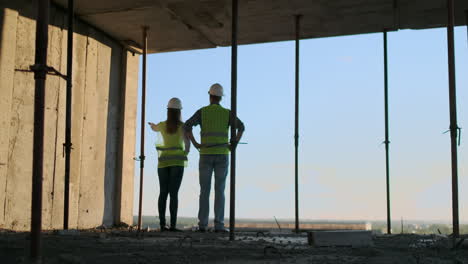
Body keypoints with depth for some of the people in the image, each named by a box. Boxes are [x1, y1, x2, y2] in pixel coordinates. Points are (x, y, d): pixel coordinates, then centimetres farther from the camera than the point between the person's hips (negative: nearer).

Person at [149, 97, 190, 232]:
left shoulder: (162, 125, 7)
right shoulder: (183, 126, -3)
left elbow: (154, 128, 32)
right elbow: (187, 141, -20)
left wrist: (152, 124, 57)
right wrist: (186, 152, 2)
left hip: (163, 162, 3)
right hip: (177, 162, -3)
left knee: (163, 193, 5)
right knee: (174, 194, -8)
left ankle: (162, 224, 0)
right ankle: (173, 225, -14)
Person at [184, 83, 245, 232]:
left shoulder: (202, 112, 5)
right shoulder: (227, 113, 6)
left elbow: (187, 126, -10)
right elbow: (241, 127, -9)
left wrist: (195, 144, -4)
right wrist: (234, 144, -2)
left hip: (206, 155, 0)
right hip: (222, 155, 0)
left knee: (204, 190, 6)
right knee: (220, 190, -1)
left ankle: (203, 224, 2)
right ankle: (219, 225, -6)